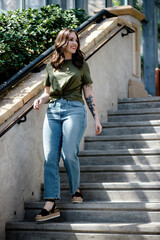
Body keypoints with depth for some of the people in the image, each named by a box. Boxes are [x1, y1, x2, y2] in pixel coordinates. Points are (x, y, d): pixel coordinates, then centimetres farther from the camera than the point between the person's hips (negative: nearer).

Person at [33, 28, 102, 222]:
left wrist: (96, 118, 6)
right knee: (50, 157, -9)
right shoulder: (51, 66, 17)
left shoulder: (81, 65, 13)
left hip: (74, 110, -2)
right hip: (53, 111, 2)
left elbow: (89, 94, 12)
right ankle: (50, 205, -11)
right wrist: (40, 100, 0)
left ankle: (76, 189, 13)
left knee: (68, 154, -15)